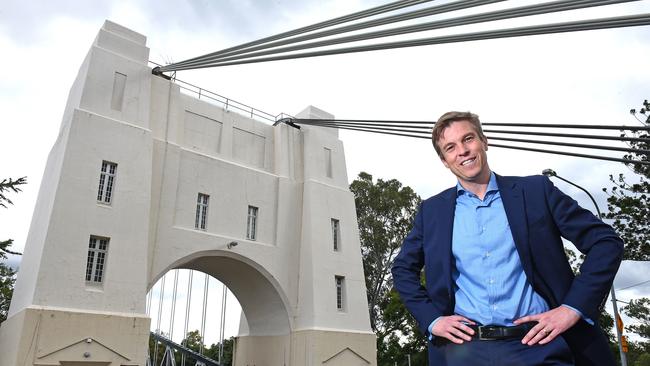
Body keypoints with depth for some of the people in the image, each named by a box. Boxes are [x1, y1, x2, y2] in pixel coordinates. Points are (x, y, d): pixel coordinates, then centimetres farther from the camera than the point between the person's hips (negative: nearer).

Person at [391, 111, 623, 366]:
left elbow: (606, 242, 3)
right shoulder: (431, 211, 8)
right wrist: (431, 319, 1)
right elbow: (403, 268, 14)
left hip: (537, 344, -1)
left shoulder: (535, 190, 3)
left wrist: (573, 308, -7)